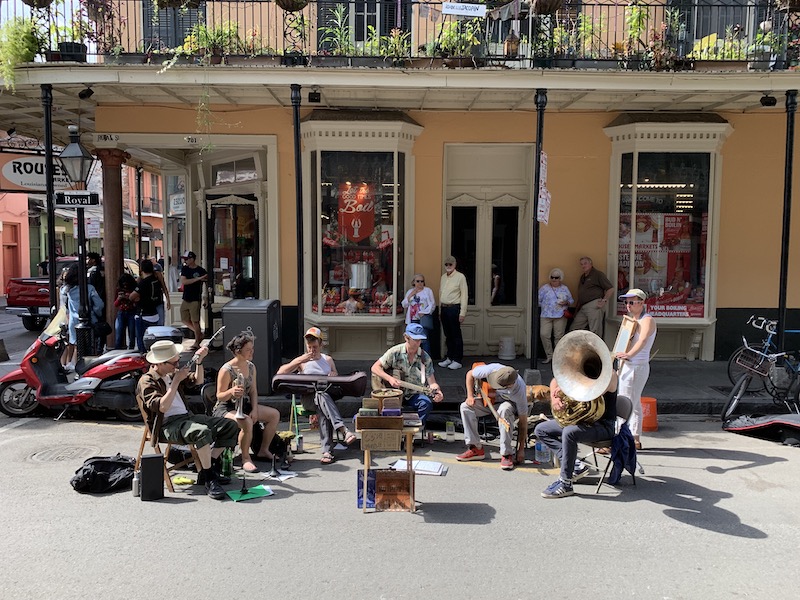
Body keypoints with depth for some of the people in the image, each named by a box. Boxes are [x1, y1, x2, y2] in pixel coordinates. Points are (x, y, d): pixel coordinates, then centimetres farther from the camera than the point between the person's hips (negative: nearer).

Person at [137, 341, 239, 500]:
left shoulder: (172, 373, 14)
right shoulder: (147, 381, -8)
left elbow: (198, 379, 25)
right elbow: (162, 407, -22)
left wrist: (199, 361, 7)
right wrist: (176, 380, -21)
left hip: (187, 417, 9)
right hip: (167, 425, -8)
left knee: (230, 426, -2)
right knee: (203, 432, -38)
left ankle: (207, 470, -1)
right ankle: (209, 480, -24)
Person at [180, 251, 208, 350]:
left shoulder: (201, 271, -9)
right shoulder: (184, 269, 4)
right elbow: (183, 282, -10)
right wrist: (198, 279, -20)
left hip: (195, 300, -6)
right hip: (186, 299, 6)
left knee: (195, 321, -3)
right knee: (185, 320, 11)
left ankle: (197, 342, 8)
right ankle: (199, 334, 29)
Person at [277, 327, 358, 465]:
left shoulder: (328, 360, 24)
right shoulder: (302, 361, 15)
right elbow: (280, 372, 2)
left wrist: (335, 376, 2)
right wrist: (299, 361, -7)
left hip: (328, 395, 2)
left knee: (323, 411, -37)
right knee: (322, 395, -40)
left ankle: (327, 451, -44)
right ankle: (344, 430, -53)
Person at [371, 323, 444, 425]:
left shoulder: (425, 358, -3)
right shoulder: (395, 352, -7)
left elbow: (431, 382, -4)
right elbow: (375, 367, -5)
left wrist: (437, 392, -27)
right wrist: (390, 378, -21)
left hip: (415, 395, 1)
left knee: (426, 403, -31)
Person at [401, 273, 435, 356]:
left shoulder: (428, 290, 8)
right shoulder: (409, 292, 20)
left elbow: (432, 304, 0)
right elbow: (404, 305, 14)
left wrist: (423, 313, -10)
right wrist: (410, 296, 1)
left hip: (424, 318, -4)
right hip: (413, 319, 4)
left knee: (424, 340, -14)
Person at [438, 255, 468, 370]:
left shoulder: (460, 277, -5)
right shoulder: (443, 277, 14)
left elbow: (464, 296, -9)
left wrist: (462, 313, -14)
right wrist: (440, 309, 13)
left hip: (454, 308, -6)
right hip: (444, 308, 6)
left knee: (456, 335, -3)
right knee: (448, 335, 12)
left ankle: (457, 361, 2)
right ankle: (449, 358, 22)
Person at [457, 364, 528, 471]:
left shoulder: (519, 391, -36)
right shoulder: (492, 369, -32)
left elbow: (523, 421, -27)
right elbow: (470, 374, -10)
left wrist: (521, 449, -23)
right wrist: (470, 396, -19)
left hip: (510, 403, -4)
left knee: (504, 410, -40)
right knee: (465, 406, -20)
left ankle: (507, 454, -29)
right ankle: (476, 448, -15)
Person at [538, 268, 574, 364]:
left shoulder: (565, 289, 12)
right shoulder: (544, 288, 8)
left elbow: (571, 300, 16)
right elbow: (538, 300, 7)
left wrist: (566, 302, -3)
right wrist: (545, 306, -4)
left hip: (560, 316, 0)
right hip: (546, 316, 0)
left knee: (559, 336, -1)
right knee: (544, 334, -12)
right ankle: (549, 355, 2)